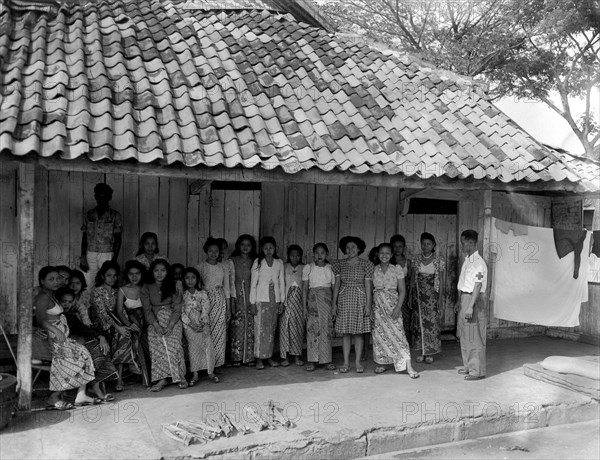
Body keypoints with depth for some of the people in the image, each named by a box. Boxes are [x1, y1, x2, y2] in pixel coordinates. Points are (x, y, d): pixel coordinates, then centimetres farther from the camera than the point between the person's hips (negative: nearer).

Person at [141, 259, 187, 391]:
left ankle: (180, 377, -15)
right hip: (154, 321, 1)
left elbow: (177, 309, 1)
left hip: (172, 320, 0)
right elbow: (147, 309, -1)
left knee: (173, 344, -19)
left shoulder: (172, 287, 6)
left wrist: (170, 325, -13)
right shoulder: (146, 288, 6)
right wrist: (156, 325, -15)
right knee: (156, 346, -19)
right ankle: (161, 379, -19)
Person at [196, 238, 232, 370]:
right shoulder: (200, 267, 0)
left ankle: (217, 362, 12)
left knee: (220, 333, 1)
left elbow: (226, 288, 11)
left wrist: (228, 308, 10)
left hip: (220, 301, 3)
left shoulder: (223, 267, 9)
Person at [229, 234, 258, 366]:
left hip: (250, 296, 2)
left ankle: (250, 357, 9)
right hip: (236, 296, -1)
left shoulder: (254, 261, 9)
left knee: (250, 327, 1)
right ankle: (236, 357, 4)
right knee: (237, 326, -4)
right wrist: (231, 299, -5)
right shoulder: (232, 260, 4)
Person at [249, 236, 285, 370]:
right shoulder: (258, 262, -1)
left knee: (272, 328, 6)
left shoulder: (279, 263, 7)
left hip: (275, 299, 3)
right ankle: (259, 358, 3)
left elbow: (282, 282, 9)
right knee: (260, 328, -4)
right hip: (261, 299, -3)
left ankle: (269, 356, 16)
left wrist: (282, 301, 6)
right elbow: (253, 283, -2)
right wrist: (252, 302, -5)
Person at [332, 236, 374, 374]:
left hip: (359, 300, -1)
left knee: (358, 332, 2)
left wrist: (368, 304, -4)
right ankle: (346, 362, 11)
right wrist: (334, 303, 2)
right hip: (344, 300, 1)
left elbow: (368, 285, 1)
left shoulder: (365, 264, 2)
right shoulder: (340, 264, 6)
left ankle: (358, 362, 10)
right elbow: (337, 284, 7)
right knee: (345, 332, 4)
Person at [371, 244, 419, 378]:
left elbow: (402, 290, -3)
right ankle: (382, 364, 19)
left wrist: (398, 308, -12)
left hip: (392, 305, -3)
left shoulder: (397, 269, -1)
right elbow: (370, 289, 9)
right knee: (378, 334, 4)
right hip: (377, 305, 3)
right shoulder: (374, 270, 5)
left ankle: (409, 367, -10)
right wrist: (370, 307, 1)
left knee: (398, 334, -9)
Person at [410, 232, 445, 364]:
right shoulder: (416, 259, 5)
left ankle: (430, 352, 8)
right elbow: (413, 279, 9)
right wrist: (410, 296, 5)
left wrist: (440, 298, -3)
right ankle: (421, 352, 13)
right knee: (418, 322, 2)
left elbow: (441, 281, 2)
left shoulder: (439, 261, -1)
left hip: (432, 295, -2)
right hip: (418, 293, 2)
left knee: (431, 322, -3)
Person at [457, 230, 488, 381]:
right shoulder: (467, 260, 13)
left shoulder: (478, 262, -16)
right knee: (464, 336, 16)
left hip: (473, 299, -9)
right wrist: (459, 301, 19)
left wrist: (471, 306, -25)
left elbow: (477, 286, -21)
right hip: (464, 298, 9)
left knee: (474, 337, -4)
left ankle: (477, 371, 4)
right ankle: (468, 366, 27)